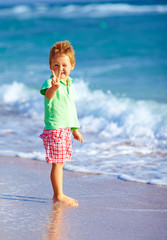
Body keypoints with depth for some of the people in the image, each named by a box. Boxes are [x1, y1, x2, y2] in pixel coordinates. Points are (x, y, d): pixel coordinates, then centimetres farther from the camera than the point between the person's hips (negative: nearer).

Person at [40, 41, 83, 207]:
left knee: (60, 162, 14)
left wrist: (75, 128, 26)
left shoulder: (70, 85, 12)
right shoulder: (50, 83, -14)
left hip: (66, 129, 8)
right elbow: (48, 94, -39)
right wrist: (54, 86, -62)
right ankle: (59, 196, 1)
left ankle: (58, 195, 22)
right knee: (57, 163, -6)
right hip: (54, 129, -8)